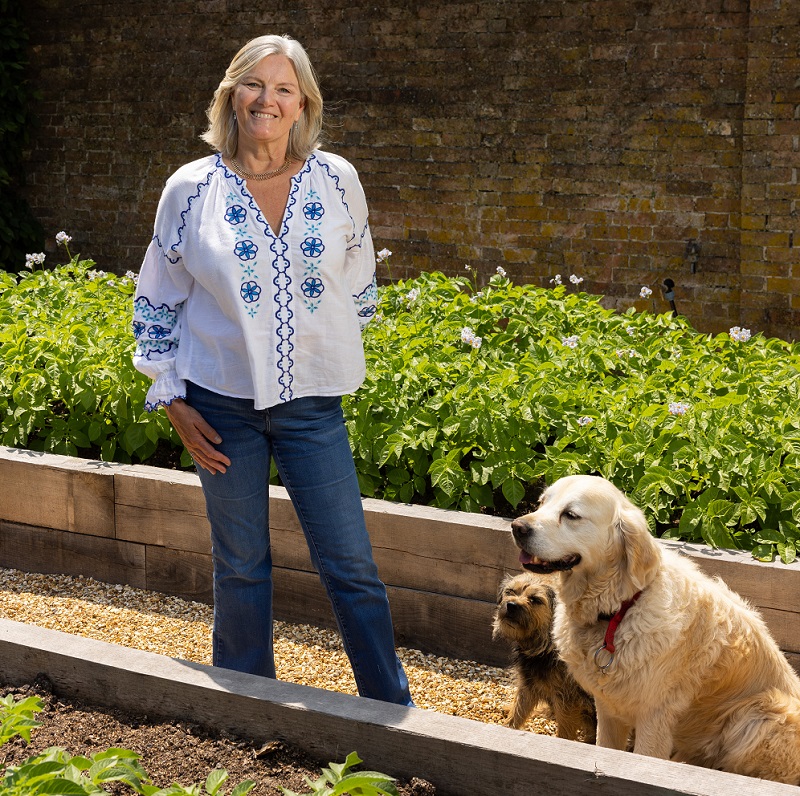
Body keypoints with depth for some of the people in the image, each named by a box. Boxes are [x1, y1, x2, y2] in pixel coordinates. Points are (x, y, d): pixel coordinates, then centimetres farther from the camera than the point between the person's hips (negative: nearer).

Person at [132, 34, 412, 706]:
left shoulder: (336, 180, -2)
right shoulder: (192, 188, -4)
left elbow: (359, 284, 14)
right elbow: (157, 303, 4)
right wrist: (172, 400, 0)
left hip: (312, 400, 0)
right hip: (221, 402, 0)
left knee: (350, 563, 2)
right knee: (240, 566, 10)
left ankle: (392, 711, 15)